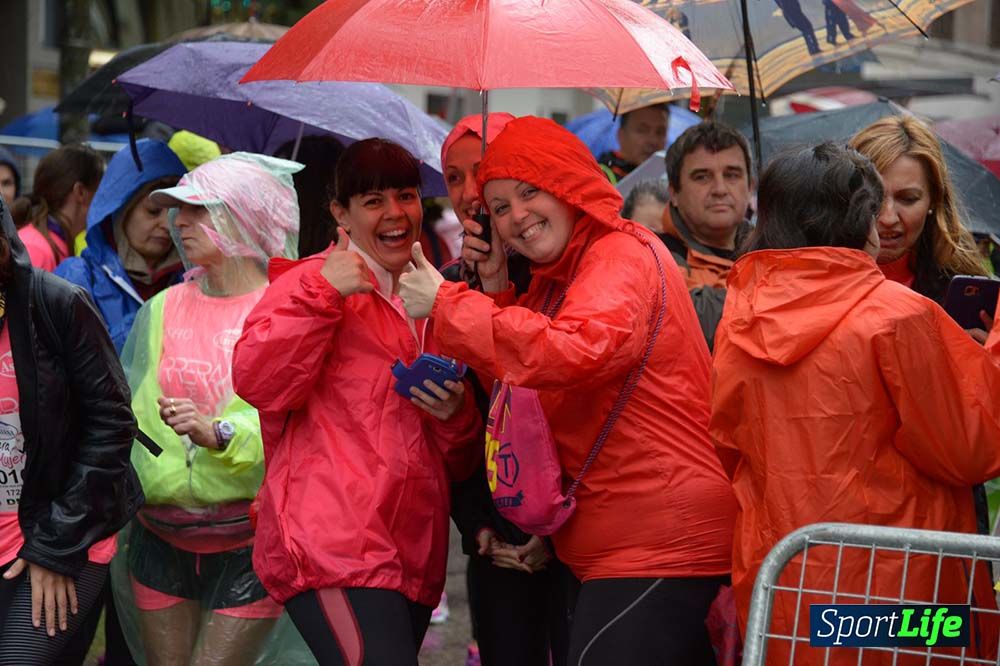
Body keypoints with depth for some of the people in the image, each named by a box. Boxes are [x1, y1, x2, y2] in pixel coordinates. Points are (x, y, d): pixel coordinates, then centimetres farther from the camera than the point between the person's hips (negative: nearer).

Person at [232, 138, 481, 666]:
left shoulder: (428, 305, 23)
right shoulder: (314, 283, 3)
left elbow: (457, 464, 27)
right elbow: (257, 382, -15)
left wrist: (455, 416, 5)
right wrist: (323, 294, -17)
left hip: (413, 557, 8)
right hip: (334, 544, -7)